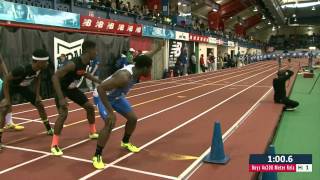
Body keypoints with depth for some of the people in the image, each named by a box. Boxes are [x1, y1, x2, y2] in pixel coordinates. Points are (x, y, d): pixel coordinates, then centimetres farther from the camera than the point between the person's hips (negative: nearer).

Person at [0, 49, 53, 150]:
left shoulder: (40, 69, -22)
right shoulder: (22, 70, -41)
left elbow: (37, 80, -1)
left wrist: (37, 95, -3)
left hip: (23, 87, 6)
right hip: (10, 87, -6)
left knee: (40, 105, 7)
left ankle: (49, 129, 24)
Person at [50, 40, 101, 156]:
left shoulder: (86, 62, -9)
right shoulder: (74, 64, -35)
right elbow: (55, 77, -38)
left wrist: (98, 81, 15)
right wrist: (61, 98, -43)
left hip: (72, 88, 9)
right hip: (62, 88, -8)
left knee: (90, 107, 12)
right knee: (63, 114, -24)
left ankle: (92, 133, 33)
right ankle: (54, 145, -11)